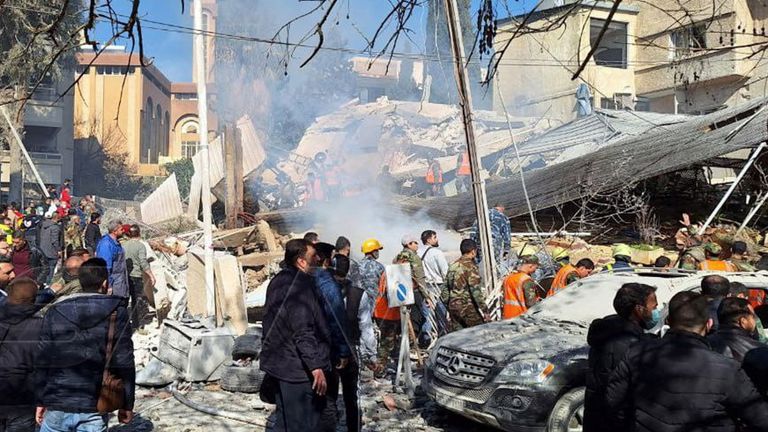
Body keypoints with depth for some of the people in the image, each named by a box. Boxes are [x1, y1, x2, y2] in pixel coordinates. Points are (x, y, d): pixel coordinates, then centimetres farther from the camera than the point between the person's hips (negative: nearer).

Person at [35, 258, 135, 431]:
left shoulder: (55, 312, 2)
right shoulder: (116, 312, -5)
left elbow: (42, 361, 3)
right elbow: (124, 361, -6)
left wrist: (41, 401, 14)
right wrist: (127, 405, 3)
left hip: (57, 406, 2)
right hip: (94, 409, -2)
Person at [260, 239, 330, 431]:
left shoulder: (278, 281, 11)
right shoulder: (300, 285, -21)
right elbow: (303, 332, -26)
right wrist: (316, 366, -25)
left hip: (278, 363, 10)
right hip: (298, 369, -10)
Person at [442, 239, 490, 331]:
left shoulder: (453, 266, 10)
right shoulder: (471, 266, -12)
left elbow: (445, 288, 13)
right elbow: (476, 291, -17)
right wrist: (485, 311, -14)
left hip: (453, 306, 8)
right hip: (467, 307, -7)